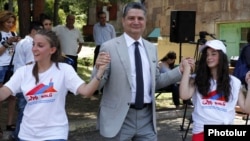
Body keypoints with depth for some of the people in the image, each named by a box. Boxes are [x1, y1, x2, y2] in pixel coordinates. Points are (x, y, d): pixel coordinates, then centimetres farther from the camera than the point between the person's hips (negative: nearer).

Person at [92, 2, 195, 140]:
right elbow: (96, 85, -7)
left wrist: (180, 70, 7)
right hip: (119, 118, -4)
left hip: (147, 116, 4)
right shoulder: (109, 47, -6)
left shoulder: (151, 48, 10)